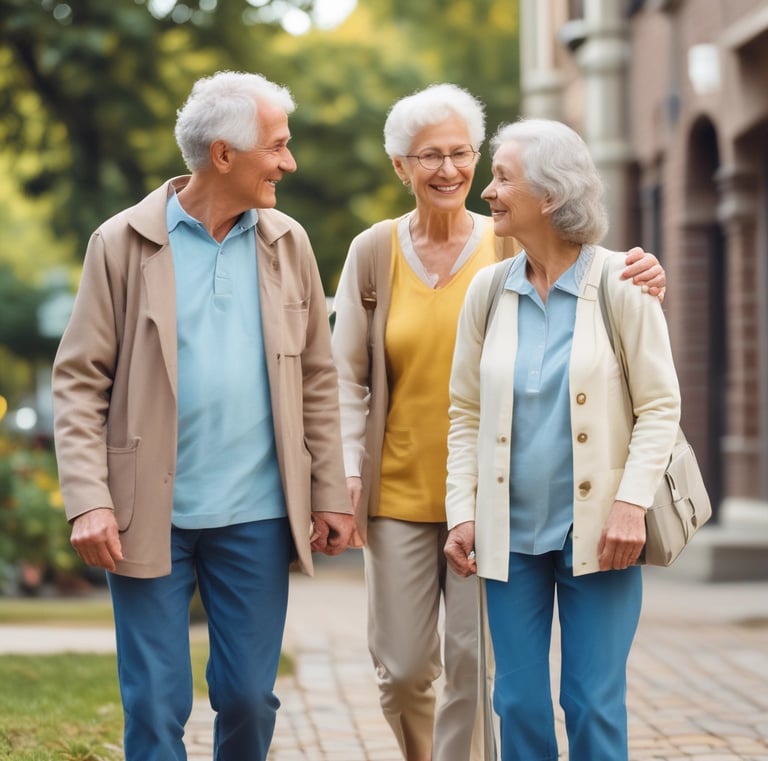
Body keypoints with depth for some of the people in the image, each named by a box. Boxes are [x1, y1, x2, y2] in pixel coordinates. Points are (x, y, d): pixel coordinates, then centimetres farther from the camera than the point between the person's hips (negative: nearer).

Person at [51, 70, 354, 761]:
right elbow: (79, 380, -4)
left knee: (249, 697, 7)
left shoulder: (288, 244, 7)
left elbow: (317, 378, 11)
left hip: (257, 517, 3)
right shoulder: (123, 243, -3)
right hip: (150, 517, -3)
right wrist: (88, 500, -13)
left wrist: (331, 493, 6)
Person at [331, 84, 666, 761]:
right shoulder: (373, 252, 3)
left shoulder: (511, 246, 0)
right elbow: (347, 375, 7)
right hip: (400, 492, 1)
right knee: (402, 668, 4)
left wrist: (641, 287, -22)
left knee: (478, 666, -3)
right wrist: (347, 469, -3)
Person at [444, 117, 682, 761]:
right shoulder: (488, 290, 3)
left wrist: (632, 503, -13)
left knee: (595, 707, 1)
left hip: (597, 531, -3)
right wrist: (463, 510, 1)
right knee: (519, 704, 6)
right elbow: (465, 412, 8)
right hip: (512, 532, 3)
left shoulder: (619, 285, -7)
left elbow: (660, 406, -5)